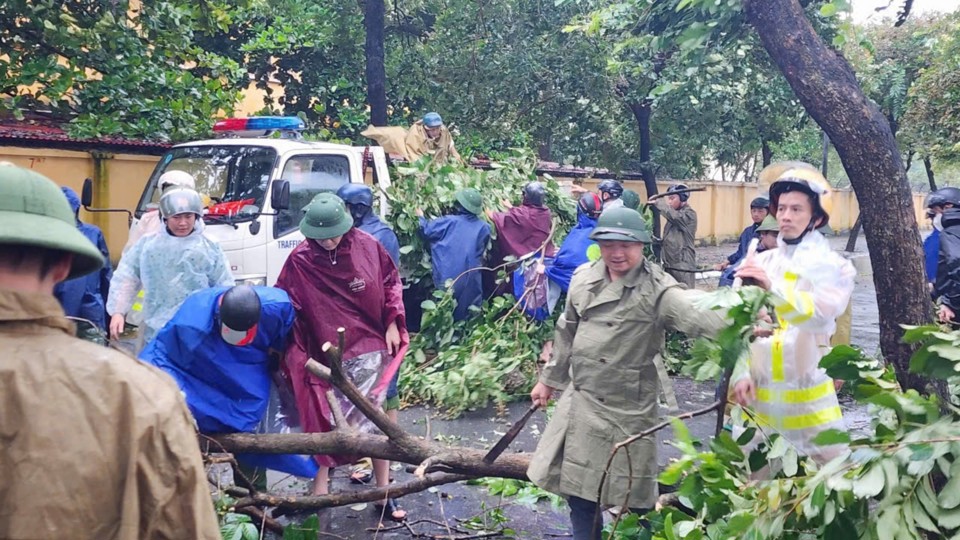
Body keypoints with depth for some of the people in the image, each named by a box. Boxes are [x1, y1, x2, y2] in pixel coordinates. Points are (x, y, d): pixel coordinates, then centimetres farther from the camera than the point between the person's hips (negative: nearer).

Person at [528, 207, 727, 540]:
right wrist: (550, 379, 20)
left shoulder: (656, 289, -15)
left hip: (627, 409, -5)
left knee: (631, 498, 4)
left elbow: (698, 314, -32)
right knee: (577, 488, 15)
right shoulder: (584, 278, 2)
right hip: (581, 401, 5)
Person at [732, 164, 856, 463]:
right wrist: (740, 373, -9)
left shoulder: (835, 267, -4)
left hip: (809, 398, -3)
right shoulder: (759, 262, 5)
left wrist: (773, 287, -39)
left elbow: (821, 314, -25)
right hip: (758, 396, 3)